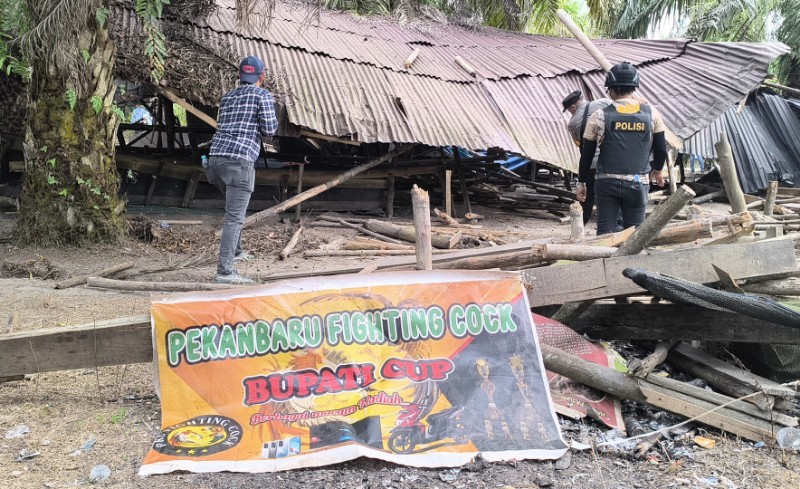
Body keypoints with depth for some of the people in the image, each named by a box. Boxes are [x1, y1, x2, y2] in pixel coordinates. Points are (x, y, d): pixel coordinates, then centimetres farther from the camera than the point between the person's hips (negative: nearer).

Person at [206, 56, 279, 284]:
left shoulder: (227, 97, 23)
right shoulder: (263, 95, 3)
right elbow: (269, 129, -4)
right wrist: (272, 119, 18)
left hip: (216, 157, 8)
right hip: (239, 160, -7)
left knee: (235, 207, 28)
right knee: (235, 217, -11)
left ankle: (236, 251, 39)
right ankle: (224, 271, -17)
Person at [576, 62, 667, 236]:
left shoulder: (600, 116, -4)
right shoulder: (651, 114, 1)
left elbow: (587, 154, 0)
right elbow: (661, 149, 8)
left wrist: (581, 182, 12)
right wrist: (657, 171, 27)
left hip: (607, 182, -1)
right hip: (638, 183, 1)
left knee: (605, 232, 5)